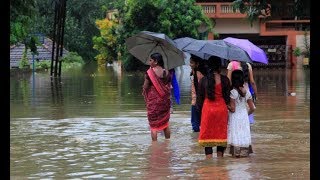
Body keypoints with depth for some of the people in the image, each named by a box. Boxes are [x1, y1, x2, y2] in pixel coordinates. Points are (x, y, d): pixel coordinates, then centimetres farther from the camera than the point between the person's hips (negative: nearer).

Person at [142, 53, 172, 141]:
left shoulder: (150, 72, -13)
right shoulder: (167, 72, 1)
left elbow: (145, 87, -12)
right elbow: (169, 87, 5)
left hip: (153, 101, -5)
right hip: (165, 101, 5)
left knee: (153, 124, 2)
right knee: (165, 123, 17)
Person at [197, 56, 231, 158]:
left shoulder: (203, 80, -3)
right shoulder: (224, 80, -4)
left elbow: (200, 97, 2)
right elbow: (227, 97, -1)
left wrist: (199, 108, 13)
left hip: (207, 109, 0)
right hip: (221, 109, 0)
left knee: (207, 134, 4)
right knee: (221, 133, 10)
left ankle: (208, 156, -4)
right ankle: (220, 156, 12)